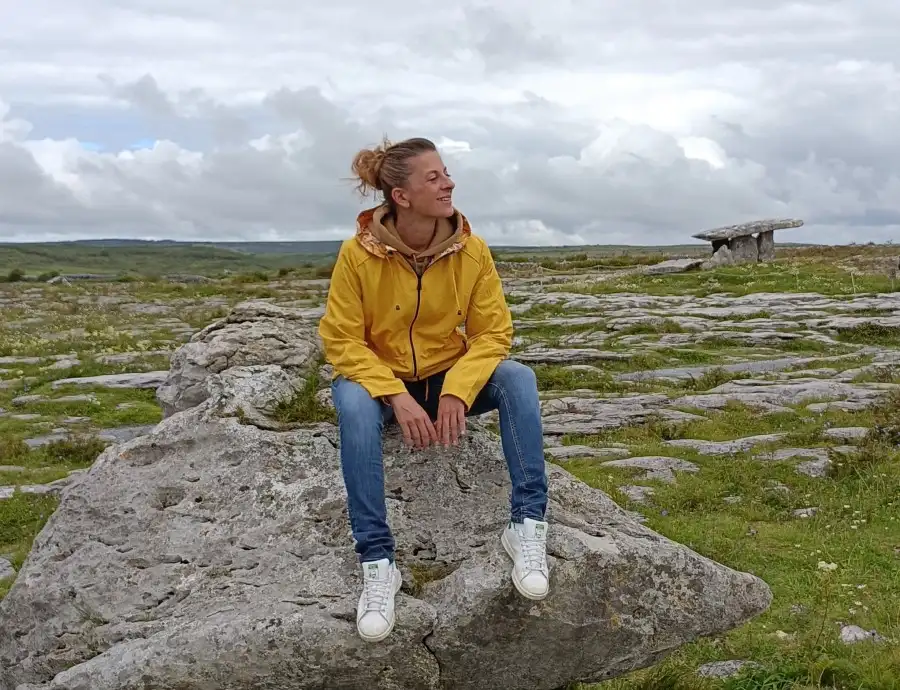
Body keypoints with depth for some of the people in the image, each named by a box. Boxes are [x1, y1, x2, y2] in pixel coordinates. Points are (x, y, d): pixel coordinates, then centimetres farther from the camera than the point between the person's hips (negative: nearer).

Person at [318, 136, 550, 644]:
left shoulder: (472, 251, -11)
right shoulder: (358, 254, -16)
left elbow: (493, 332, -10)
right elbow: (342, 340, -15)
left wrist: (456, 392, -29)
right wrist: (397, 397, -29)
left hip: (451, 379, 2)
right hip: (381, 380, -2)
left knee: (518, 377, -26)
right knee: (353, 403, -36)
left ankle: (528, 523, -24)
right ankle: (377, 560, -32)